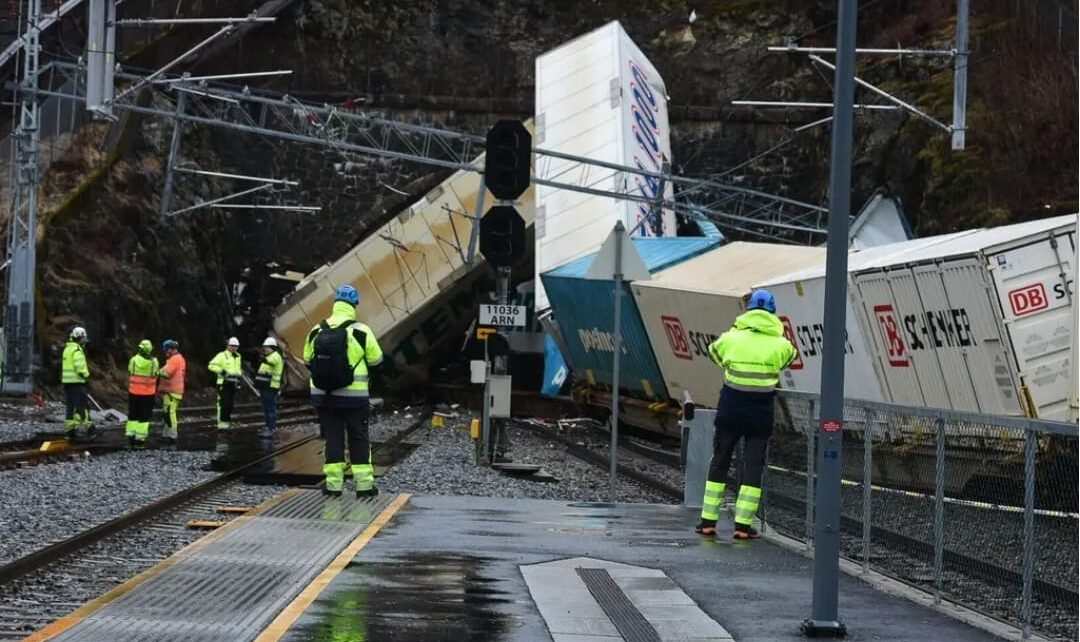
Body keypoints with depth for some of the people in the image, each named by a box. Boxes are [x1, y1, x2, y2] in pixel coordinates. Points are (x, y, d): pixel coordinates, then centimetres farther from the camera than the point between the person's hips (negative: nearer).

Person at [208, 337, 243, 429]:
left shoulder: (238, 357, 17)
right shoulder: (222, 355, -7)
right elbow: (212, 365, -12)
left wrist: (239, 375, 18)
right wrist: (221, 371, -22)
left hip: (233, 384, 7)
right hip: (224, 383, -7)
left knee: (230, 404, 10)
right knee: (223, 404, -11)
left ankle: (228, 423, 17)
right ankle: (222, 423, -10)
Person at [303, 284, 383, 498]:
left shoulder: (317, 331, 0)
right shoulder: (360, 331, -11)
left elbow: (307, 359, 9)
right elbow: (376, 359, -3)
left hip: (323, 396, 3)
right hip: (354, 396, -3)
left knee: (333, 438, 9)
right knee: (358, 440, 6)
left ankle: (334, 484, 7)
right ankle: (364, 485, 6)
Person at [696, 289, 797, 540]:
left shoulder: (732, 338, -3)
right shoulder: (780, 345, -3)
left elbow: (714, 352, 15)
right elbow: (790, 357, 17)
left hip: (730, 409, 1)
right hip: (761, 413, -1)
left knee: (720, 461, 11)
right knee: (753, 464, 5)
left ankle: (708, 520, 10)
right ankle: (743, 524, 0)